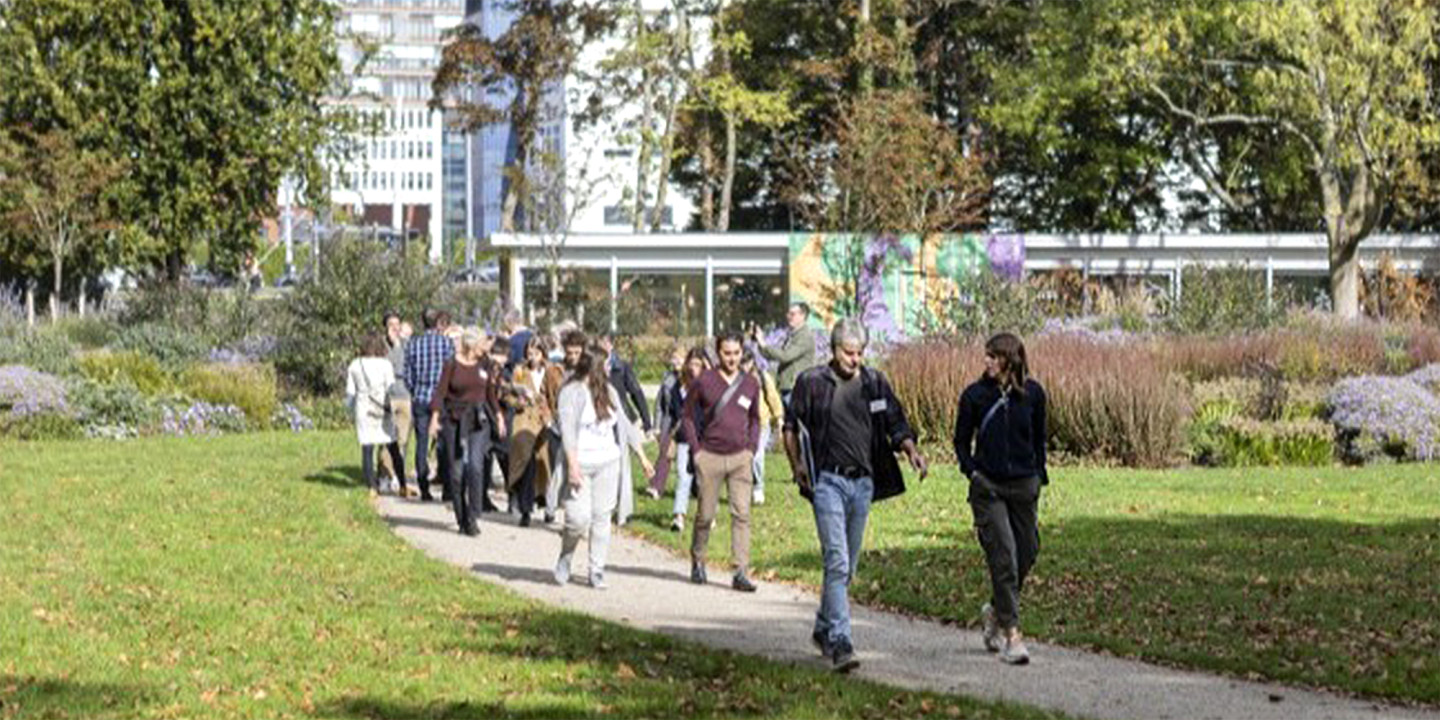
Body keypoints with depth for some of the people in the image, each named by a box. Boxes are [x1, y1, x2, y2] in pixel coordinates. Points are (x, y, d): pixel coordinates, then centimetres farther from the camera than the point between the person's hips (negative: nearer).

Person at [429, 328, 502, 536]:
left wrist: (499, 416, 20)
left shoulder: (482, 366, 10)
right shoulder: (452, 365, -3)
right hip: (455, 420, -2)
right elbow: (440, 392, -7)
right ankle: (461, 519, 11)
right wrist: (435, 417, -17)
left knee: (475, 466, -13)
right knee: (456, 470, 1)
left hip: (478, 420, 2)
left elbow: (490, 393, 21)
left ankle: (472, 517, -9)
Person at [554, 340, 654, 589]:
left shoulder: (608, 391, 12)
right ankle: (565, 558, 17)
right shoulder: (572, 392, -7)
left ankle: (597, 571, 11)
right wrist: (572, 465, -23)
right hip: (581, 463, -5)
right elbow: (568, 429, -14)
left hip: (608, 463, 5)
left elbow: (623, 424, 18)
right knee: (579, 518, -10)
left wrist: (642, 456, 17)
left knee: (602, 517, 4)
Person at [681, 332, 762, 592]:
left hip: (740, 457, 2)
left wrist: (751, 449, 8)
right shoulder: (704, 381, -2)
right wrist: (696, 449, -1)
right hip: (710, 457, -2)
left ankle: (741, 573, -9)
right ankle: (697, 562, 26)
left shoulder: (751, 384, 7)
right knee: (705, 515, 3)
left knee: (742, 514, -7)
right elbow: (686, 415, 6)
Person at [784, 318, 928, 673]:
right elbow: (791, 427, 8)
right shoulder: (811, 383, -1)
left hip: (863, 482, 4)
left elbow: (896, 424, 11)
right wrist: (797, 466, -2)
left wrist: (911, 450, -8)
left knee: (848, 565, 12)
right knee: (837, 560, -14)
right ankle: (840, 641, -17)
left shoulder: (875, 382, 8)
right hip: (828, 480, -4)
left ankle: (824, 628, 29)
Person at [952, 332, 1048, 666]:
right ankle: (1011, 633, -8)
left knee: (1027, 552, 8)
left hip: (1024, 485, 3)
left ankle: (995, 611, 33)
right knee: (1003, 556, -10)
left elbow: (1039, 438, 13)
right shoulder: (975, 395, -3)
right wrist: (972, 472, -6)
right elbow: (961, 440, 6)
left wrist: (1040, 475, 7)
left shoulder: (1033, 394, 1)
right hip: (988, 486, -3)